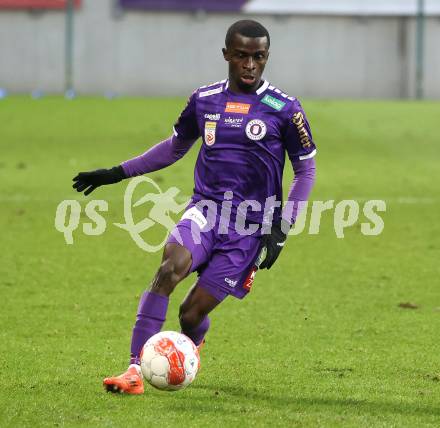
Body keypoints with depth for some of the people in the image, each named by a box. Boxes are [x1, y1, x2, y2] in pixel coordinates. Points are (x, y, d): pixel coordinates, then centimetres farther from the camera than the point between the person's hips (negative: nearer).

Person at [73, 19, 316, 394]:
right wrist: (118, 173, 19)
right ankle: (136, 370, -28)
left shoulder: (284, 109, -4)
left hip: (250, 225, -2)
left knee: (192, 313, -8)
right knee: (170, 267, -29)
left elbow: (306, 170, 4)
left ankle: (192, 345, 32)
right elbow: (175, 147, 24)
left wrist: (280, 232, -4)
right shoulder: (204, 100, 7)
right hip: (205, 209, 3)